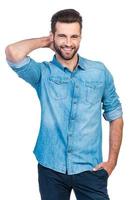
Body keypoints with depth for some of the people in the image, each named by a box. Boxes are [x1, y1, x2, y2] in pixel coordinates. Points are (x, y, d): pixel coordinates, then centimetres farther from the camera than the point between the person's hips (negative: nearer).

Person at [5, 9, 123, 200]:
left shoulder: (100, 72, 2)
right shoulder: (43, 72, -3)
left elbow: (115, 116, 8)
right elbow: (13, 53, -22)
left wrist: (112, 161, 1)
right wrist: (45, 42, -5)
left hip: (89, 168, 1)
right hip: (51, 168, 0)